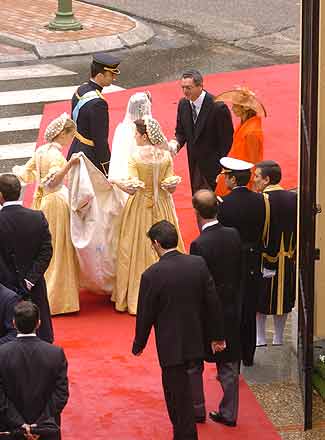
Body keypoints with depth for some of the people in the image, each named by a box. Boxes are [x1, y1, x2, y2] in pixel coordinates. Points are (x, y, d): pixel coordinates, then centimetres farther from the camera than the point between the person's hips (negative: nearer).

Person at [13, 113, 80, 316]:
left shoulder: (41, 151, 5)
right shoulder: (55, 155, -21)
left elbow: (26, 173, 14)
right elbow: (53, 182, -35)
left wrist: (17, 169, 33)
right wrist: (69, 165, -44)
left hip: (41, 201, 9)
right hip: (55, 203, -9)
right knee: (57, 251, 0)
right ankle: (56, 298, 6)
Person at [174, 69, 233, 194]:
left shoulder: (218, 107, -21)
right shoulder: (183, 104, -1)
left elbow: (226, 140, -14)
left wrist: (218, 166, -13)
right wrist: (177, 144, -12)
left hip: (212, 164, -6)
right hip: (194, 164, 6)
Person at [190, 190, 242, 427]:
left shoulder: (199, 245, -24)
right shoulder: (234, 235, -6)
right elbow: (240, 273, 4)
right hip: (232, 310, 5)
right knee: (229, 365, 14)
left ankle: (197, 409, 24)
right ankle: (229, 413, 20)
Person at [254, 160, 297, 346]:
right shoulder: (294, 199, -3)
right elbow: (299, 230, 3)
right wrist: (294, 254, 12)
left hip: (264, 259, -4)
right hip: (287, 259, 4)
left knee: (260, 302, 9)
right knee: (283, 299, 14)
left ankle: (260, 338, 12)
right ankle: (279, 339, 19)